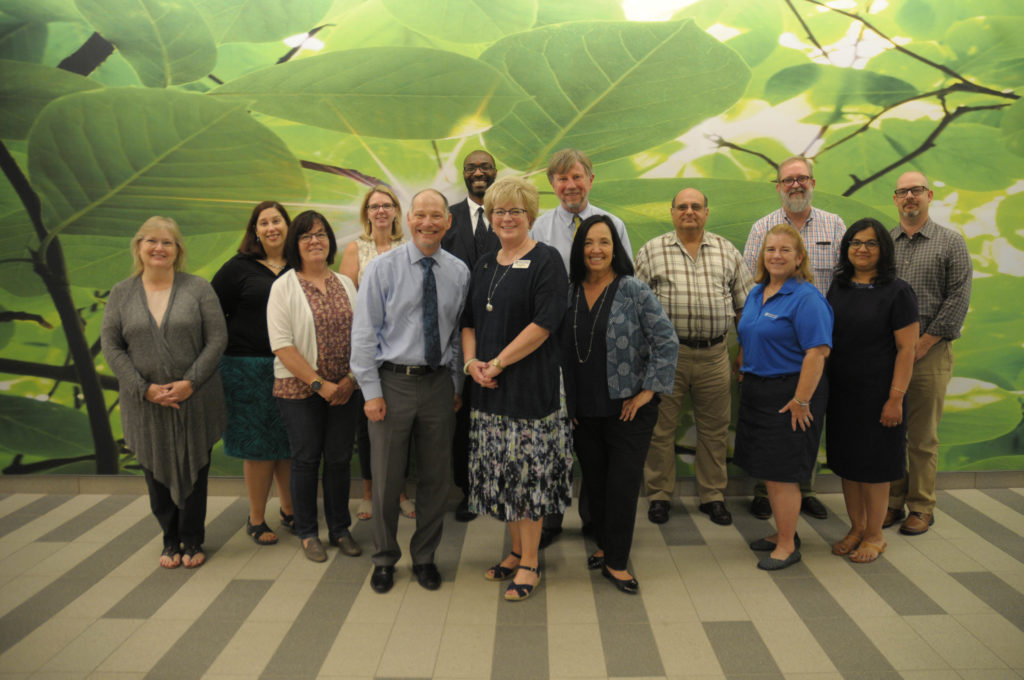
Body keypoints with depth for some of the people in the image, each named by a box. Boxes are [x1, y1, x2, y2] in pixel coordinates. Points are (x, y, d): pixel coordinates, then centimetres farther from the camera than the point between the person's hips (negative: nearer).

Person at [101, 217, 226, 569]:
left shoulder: (198, 288, -1)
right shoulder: (121, 293, 5)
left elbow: (217, 339, -6)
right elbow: (110, 346, 1)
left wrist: (190, 383, -15)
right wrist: (144, 388, -10)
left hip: (195, 400, -1)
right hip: (145, 403, 2)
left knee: (194, 469, 7)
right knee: (156, 472, 9)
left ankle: (192, 540, 23)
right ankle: (170, 540, 27)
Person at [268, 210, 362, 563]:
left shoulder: (345, 283, 9)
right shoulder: (284, 286, -4)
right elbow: (282, 346, -11)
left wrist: (351, 379, -6)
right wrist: (320, 384, -14)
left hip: (345, 389, 3)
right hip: (299, 390, -3)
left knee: (339, 458, 9)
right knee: (306, 459, 6)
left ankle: (340, 529, 25)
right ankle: (308, 533, 22)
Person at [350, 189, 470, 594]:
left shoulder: (459, 272, 4)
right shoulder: (383, 268, -4)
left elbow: (460, 332, 9)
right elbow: (364, 334, -4)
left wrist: (457, 385, 4)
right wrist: (371, 391, -8)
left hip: (439, 383, 3)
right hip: (393, 381, -2)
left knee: (435, 478, 11)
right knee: (386, 478, 7)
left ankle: (425, 557, 30)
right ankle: (384, 559, 28)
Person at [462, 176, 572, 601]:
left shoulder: (545, 261, -6)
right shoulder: (485, 266, 14)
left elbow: (543, 323, -16)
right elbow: (469, 320, 17)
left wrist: (497, 363, -15)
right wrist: (471, 361, -2)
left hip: (531, 386, -6)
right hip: (489, 389, 6)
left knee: (528, 471, -1)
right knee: (502, 472, 12)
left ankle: (530, 563, 13)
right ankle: (516, 550, 28)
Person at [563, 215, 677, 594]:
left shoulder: (634, 291, -8)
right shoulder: (569, 294, 4)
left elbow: (667, 342, -9)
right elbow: (560, 350, 10)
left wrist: (648, 390, -10)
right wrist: (565, 400, 6)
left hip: (628, 409, -4)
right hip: (583, 411, 4)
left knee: (622, 483, -2)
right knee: (594, 483, 13)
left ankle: (616, 562, 11)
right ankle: (605, 545, 33)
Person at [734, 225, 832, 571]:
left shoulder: (806, 297, -15)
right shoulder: (756, 293, 11)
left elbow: (817, 351, -22)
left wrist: (801, 400, -23)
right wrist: (743, 377, 16)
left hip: (789, 393, -8)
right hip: (756, 392, 8)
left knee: (781, 472, -1)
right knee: (767, 470, 16)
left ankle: (788, 546, 13)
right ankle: (783, 533, 32)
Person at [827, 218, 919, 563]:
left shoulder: (897, 292, -8)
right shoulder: (838, 288, 8)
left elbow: (906, 348, -11)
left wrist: (895, 398, -16)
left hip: (876, 393, -5)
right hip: (841, 392, 5)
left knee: (873, 465, 5)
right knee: (846, 461, 12)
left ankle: (874, 535, 22)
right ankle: (856, 528, 28)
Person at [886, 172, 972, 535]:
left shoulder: (951, 242, 3)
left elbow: (958, 300, -3)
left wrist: (921, 345, -9)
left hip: (929, 352, -2)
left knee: (923, 436, 3)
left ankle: (921, 508, 14)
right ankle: (892, 502, 17)